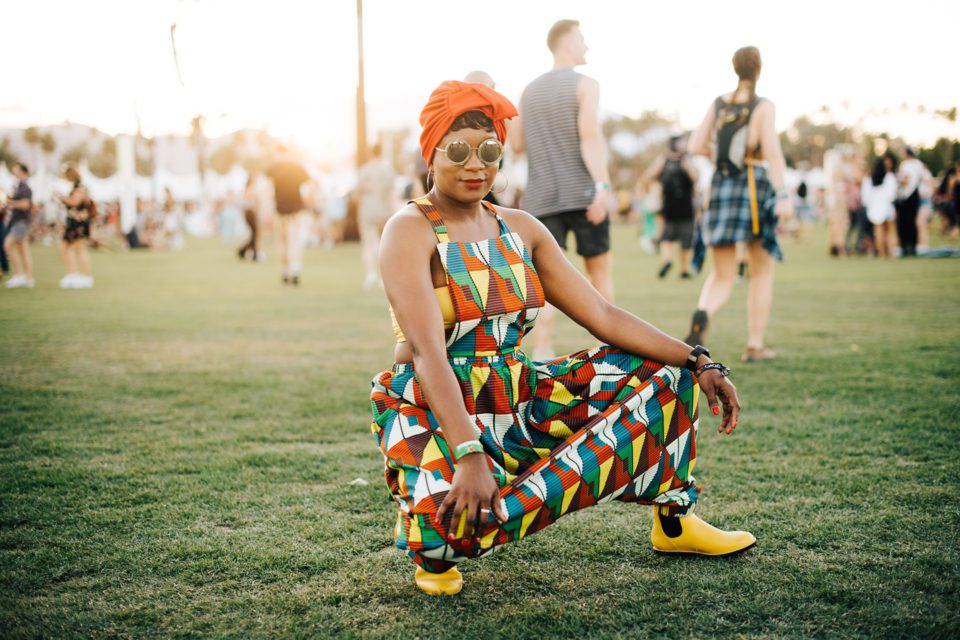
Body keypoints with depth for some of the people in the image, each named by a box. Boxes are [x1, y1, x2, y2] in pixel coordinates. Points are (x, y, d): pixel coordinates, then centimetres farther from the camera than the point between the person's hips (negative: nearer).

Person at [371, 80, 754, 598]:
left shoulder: (521, 229, 8)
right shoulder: (410, 231, -12)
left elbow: (602, 316, 4)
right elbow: (427, 351, -25)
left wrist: (699, 362, -6)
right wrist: (469, 454, -37)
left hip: (521, 400, 7)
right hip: (435, 413, -6)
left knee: (666, 368, 3)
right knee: (460, 521, -38)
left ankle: (674, 522, 8)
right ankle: (430, 546, -1)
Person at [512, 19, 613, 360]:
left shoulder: (529, 90, 15)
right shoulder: (585, 84, -3)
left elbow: (517, 145, 19)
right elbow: (591, 136, -17)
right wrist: (603, 186, -26)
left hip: (542, 198, 4)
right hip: (583, 194, -4)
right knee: (599, 269, 13)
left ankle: (542, 352, -17)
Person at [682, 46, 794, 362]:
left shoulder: (718, 103, 8)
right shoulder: (763, 106, -6)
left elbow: (695, 145, 6)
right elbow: (772, 150, -17)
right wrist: (782, 194, -23)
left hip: (721, 187, 4)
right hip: (754, 187, -3)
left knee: (722, 277, 9)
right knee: (762, 271, 15)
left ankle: (702, 315, -25)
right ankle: (755, 345, 16)